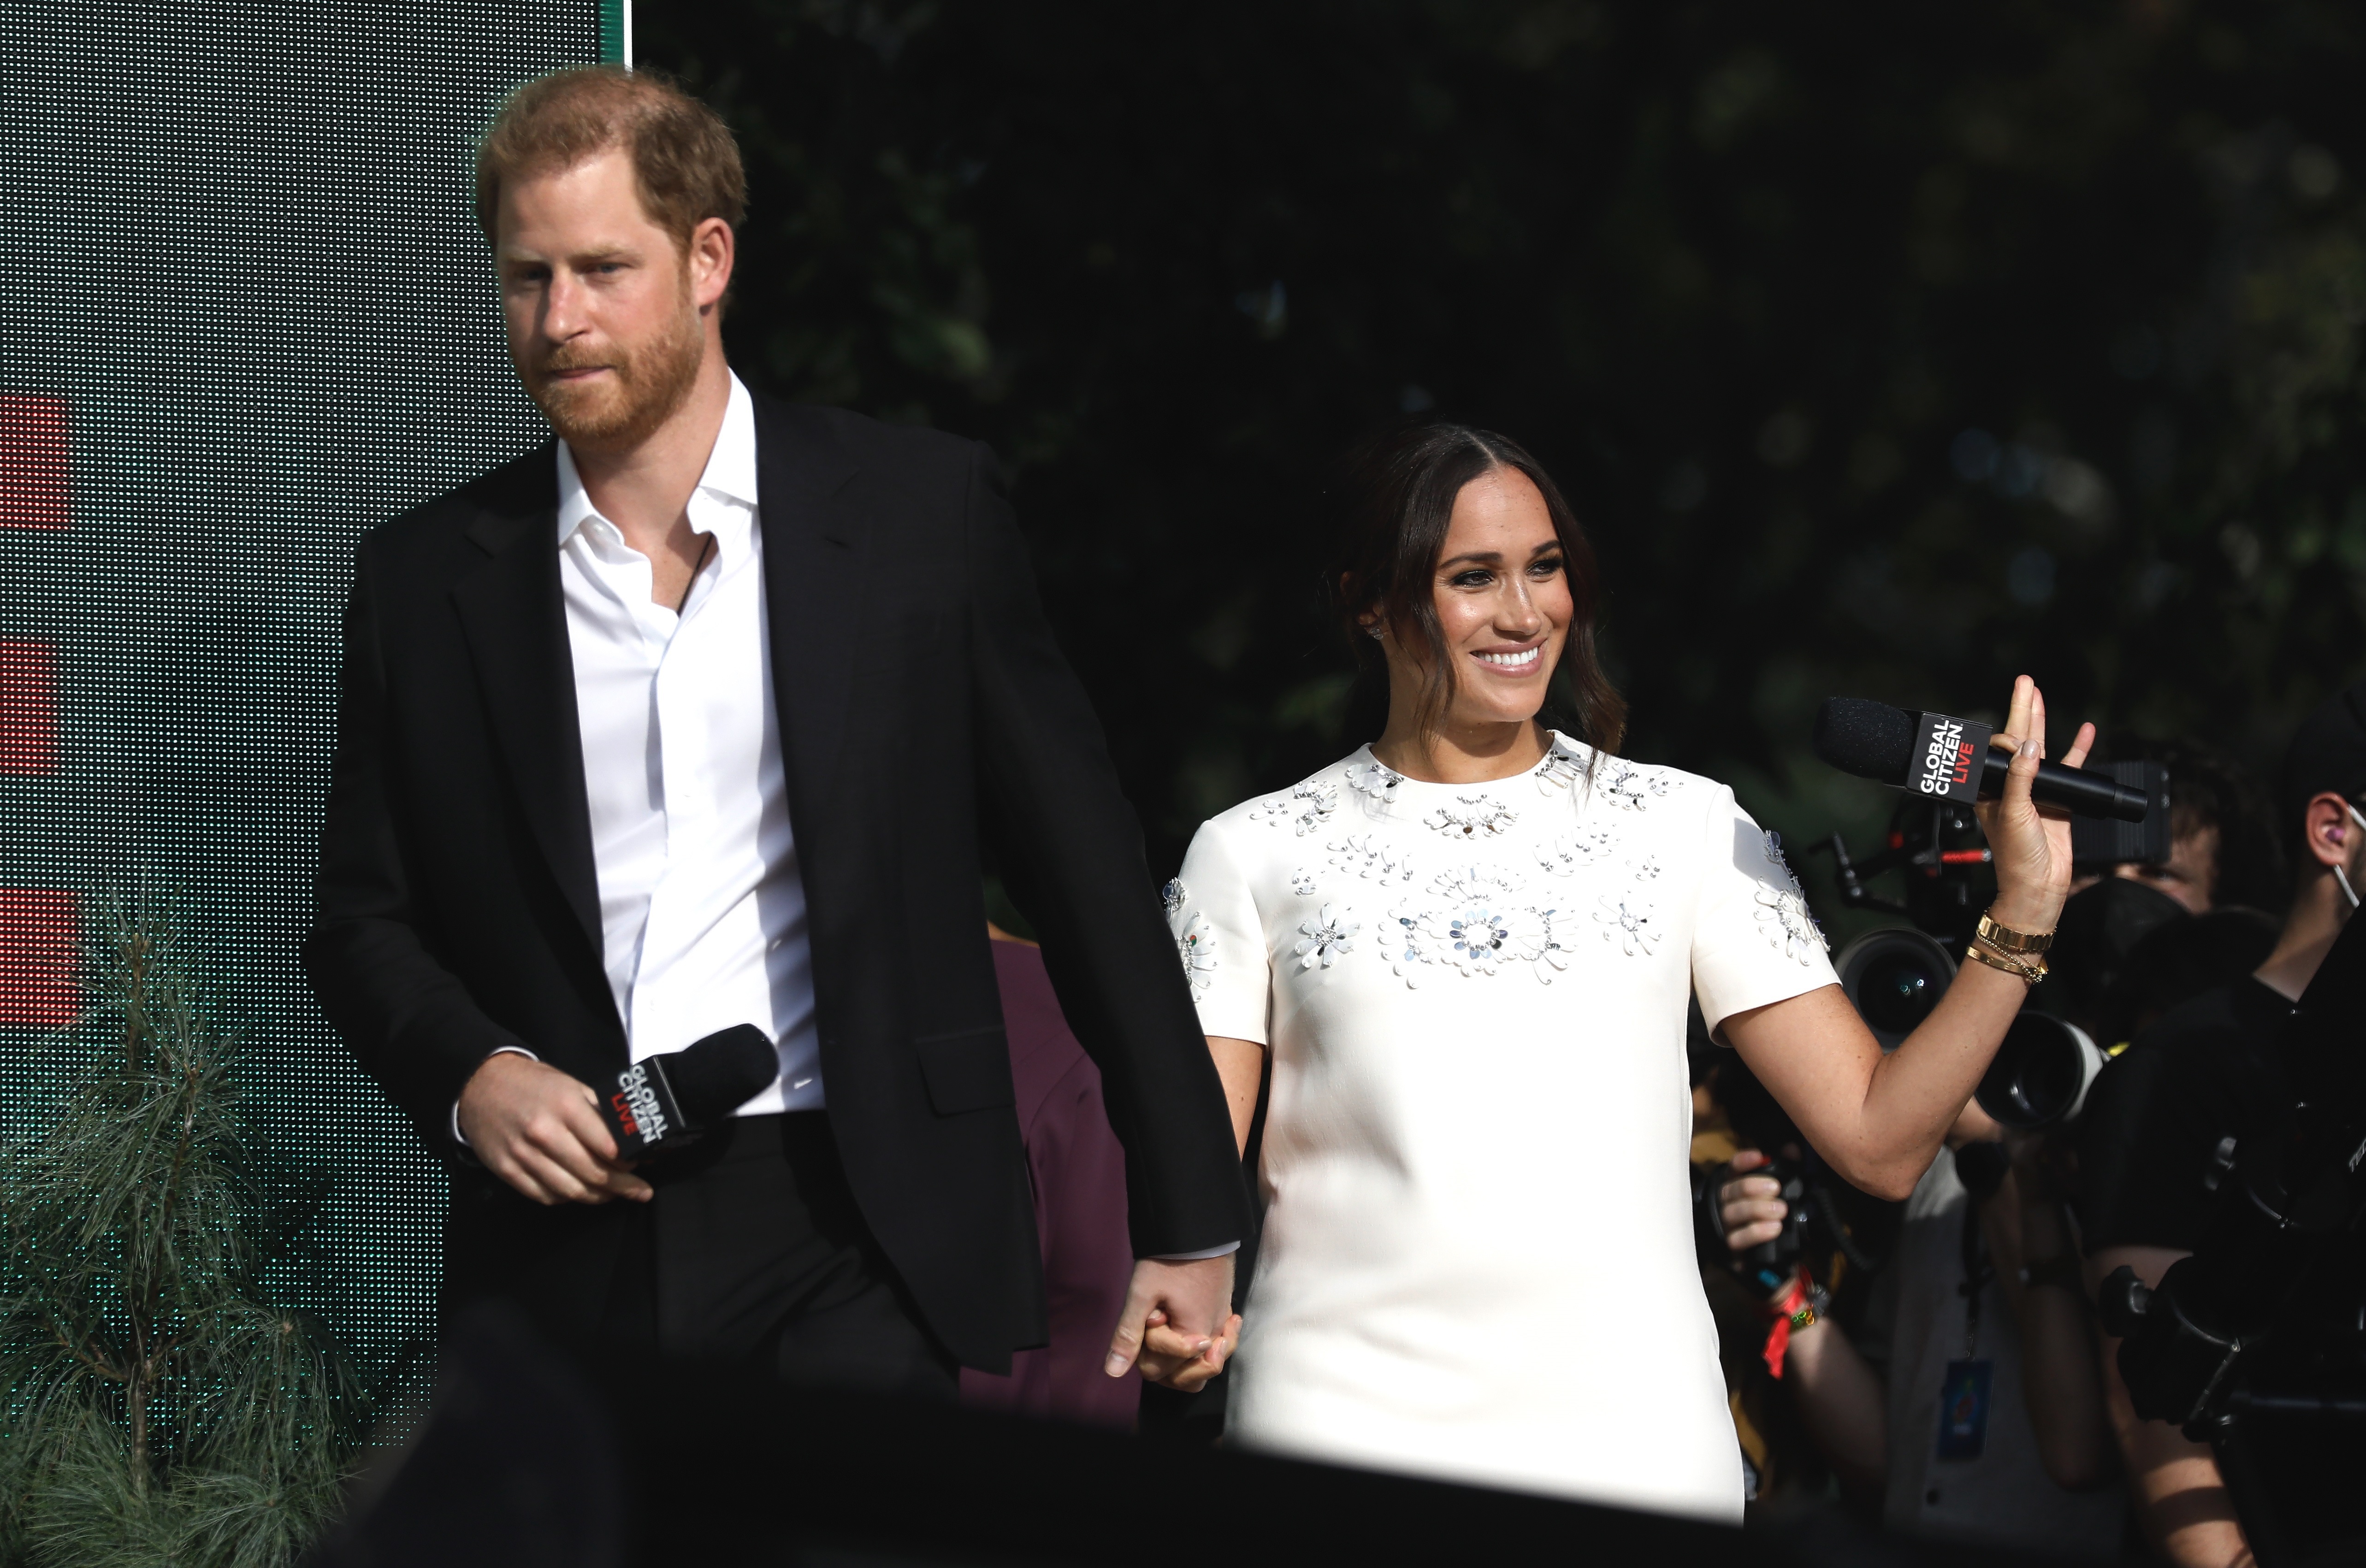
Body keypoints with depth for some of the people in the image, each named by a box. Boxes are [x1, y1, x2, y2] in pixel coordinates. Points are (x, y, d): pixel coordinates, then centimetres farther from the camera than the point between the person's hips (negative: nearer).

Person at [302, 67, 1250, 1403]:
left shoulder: (922, 512, 4)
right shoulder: (428, 578, 10)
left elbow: (1088, 876, 6)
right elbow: (364, 920, 15)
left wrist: (1190, 1227, 5)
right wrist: (472, 1077, -7)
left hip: (847, 1255, -2)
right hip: (564, 1268, 2)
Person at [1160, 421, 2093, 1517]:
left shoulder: (1689, 829, 10)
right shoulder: (1252, 857, 8)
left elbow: (1879, 1142, 5)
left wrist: (2022, 913, -4)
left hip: (1632, 1430, 1)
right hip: (1343, 1422, -1)